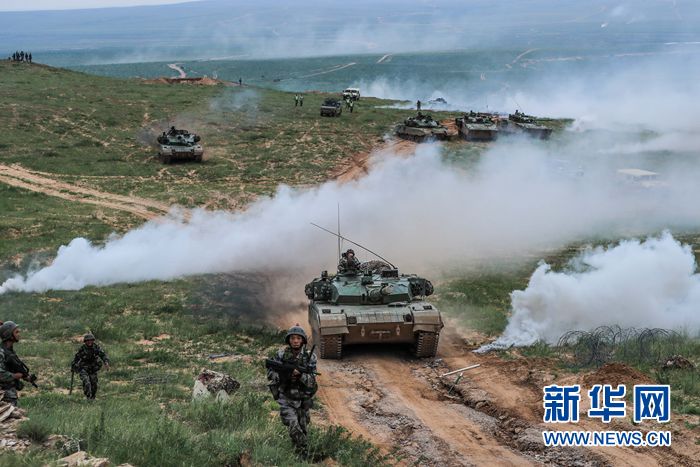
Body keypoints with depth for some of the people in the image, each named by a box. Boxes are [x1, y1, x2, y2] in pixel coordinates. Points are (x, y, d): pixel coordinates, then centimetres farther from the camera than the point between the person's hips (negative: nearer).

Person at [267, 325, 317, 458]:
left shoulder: (309, 357, -7)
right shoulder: (281, 354, -6)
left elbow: (311, 382, -11)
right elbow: (270, 373, -2)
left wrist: (300, 375, -30)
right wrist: (283, 372, -21)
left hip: (303, 399, 1)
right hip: (286, 398, -1)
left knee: (303, 429, 13)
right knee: (294, 429, -15)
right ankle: (304, 455, -6)